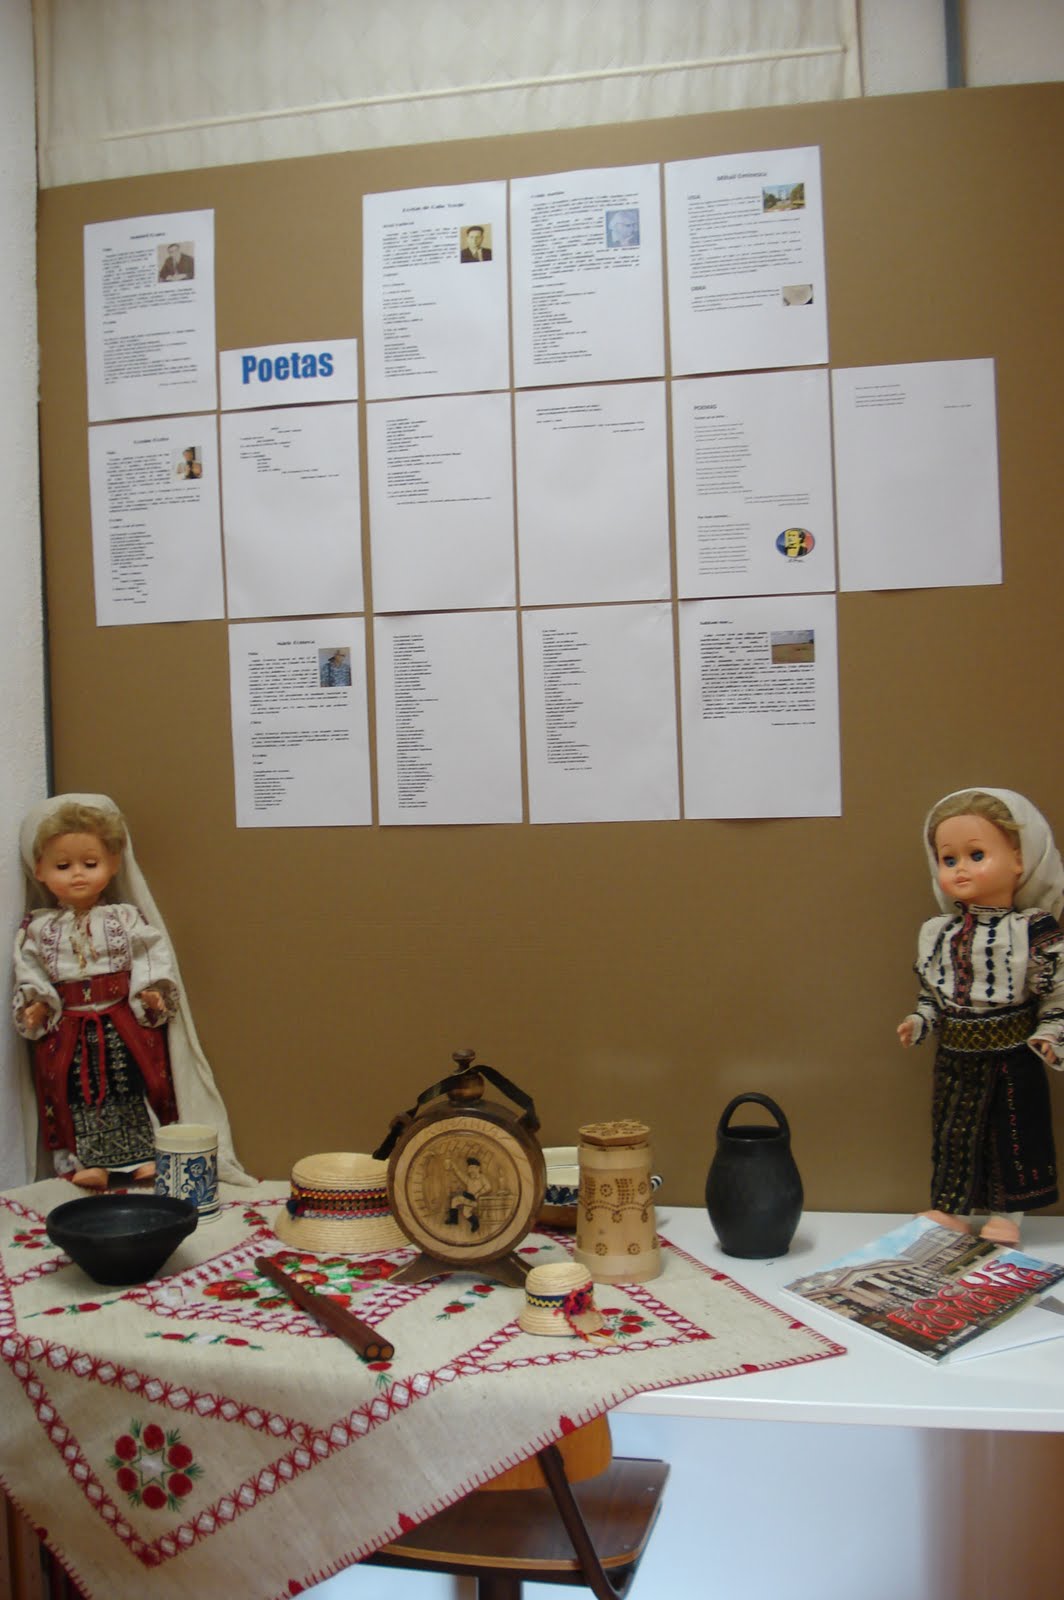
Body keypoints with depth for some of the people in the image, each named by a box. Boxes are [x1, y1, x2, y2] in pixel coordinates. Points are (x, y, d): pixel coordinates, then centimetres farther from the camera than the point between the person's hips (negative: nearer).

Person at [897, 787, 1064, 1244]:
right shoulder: (938, 933, 3)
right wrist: (919, 1022, -2)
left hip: (1012, 1059, -4)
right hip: (955, 1060, 4)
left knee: (1012, 1134, 8)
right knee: (952, 1134, 13)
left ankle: (1006, 1215, 24)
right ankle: (951, 1210, 28)